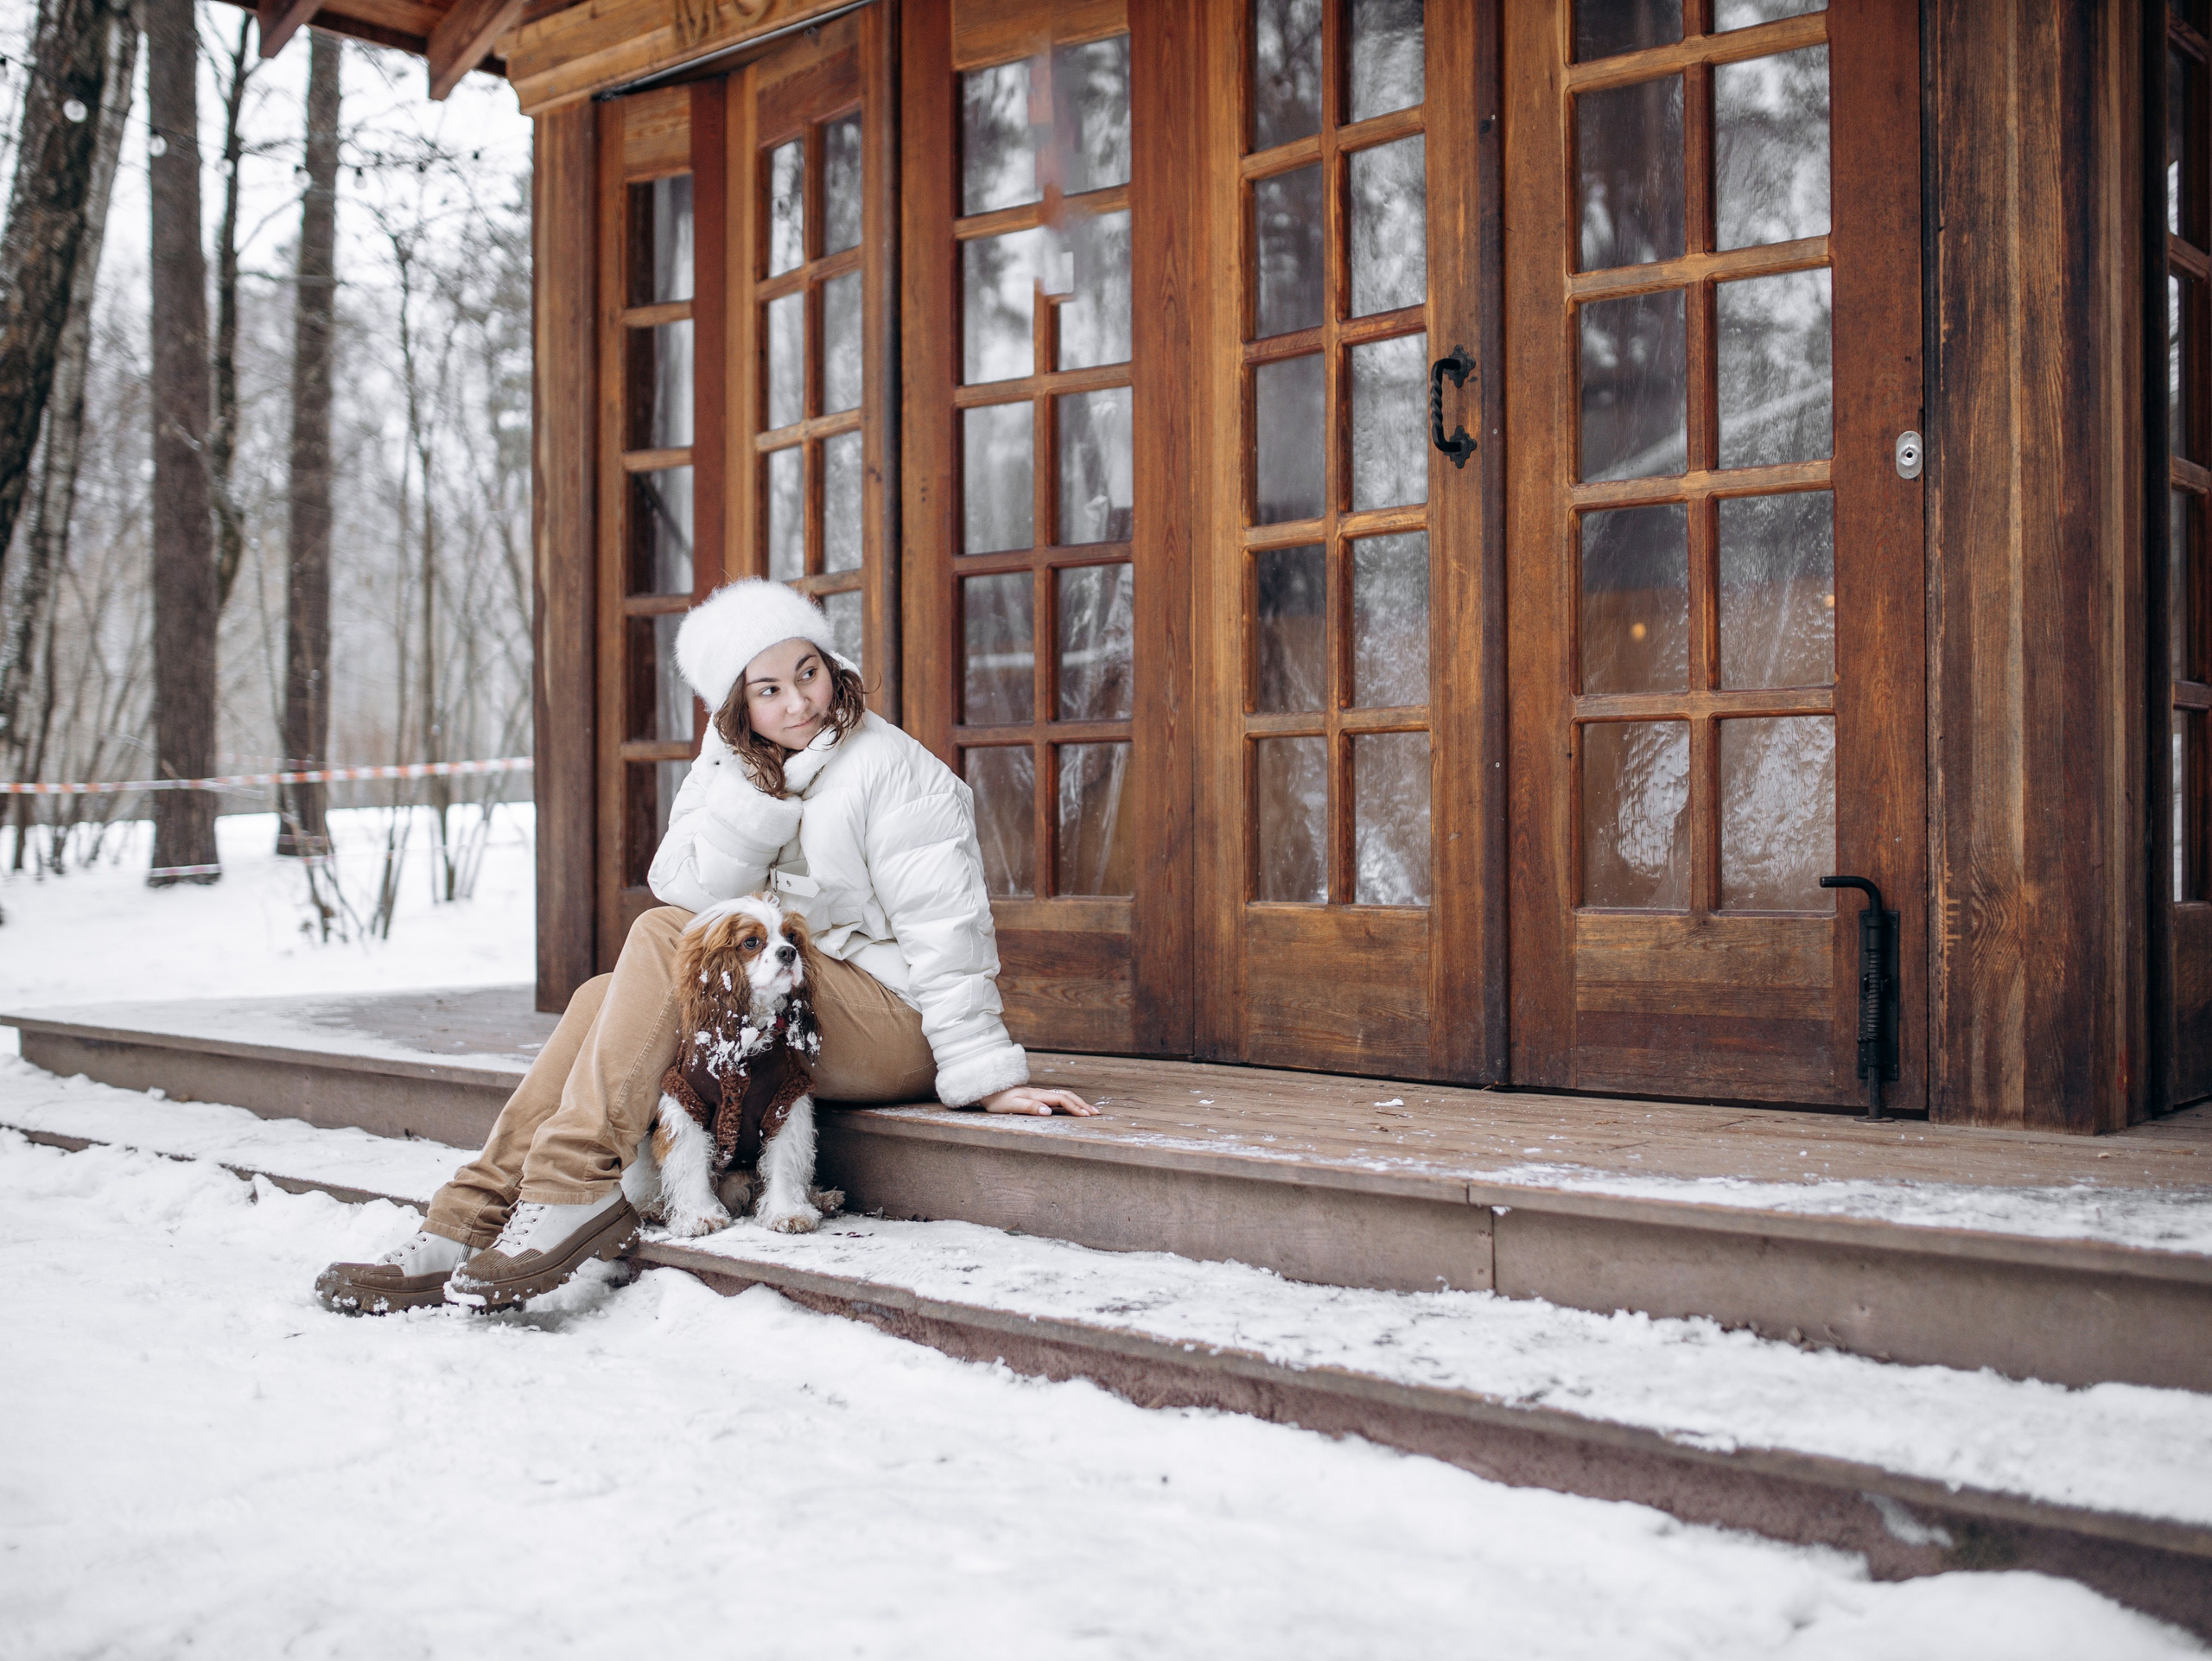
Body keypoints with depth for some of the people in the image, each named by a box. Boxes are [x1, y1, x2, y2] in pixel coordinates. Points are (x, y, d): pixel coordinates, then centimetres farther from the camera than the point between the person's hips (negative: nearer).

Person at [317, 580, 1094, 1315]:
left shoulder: (892, 771, -10)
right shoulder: (732, 764, 9)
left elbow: (945, 931, -14)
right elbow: (688, 890, -6)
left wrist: (987, 1075, -19)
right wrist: (760, 787, -17)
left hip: (893, 1022, -7)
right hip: (785, 1018, 7)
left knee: (664, 938, -22)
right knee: (604, 997, -7)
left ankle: (576, 1185, -29)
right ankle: (469, 1225, -15)